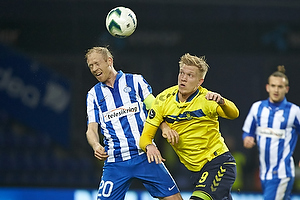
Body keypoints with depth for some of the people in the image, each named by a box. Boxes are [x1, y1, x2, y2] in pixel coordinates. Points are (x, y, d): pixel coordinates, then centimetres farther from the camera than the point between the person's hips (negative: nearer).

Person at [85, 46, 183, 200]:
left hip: (145, 156, -1)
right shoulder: (93, 95, 13)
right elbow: (91, 129, 7)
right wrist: (96, 146, -15)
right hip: (115, 162, 1)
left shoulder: (135, 81, 8)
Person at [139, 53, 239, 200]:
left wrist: (221, 101, -54)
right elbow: (145, 136, -3)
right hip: (196, 170, 6)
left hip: (219, 163, -6)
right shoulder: (164, 100, -3)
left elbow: (233, 114, -33)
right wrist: (149, 146, -26)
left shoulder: (206, 99, -15)